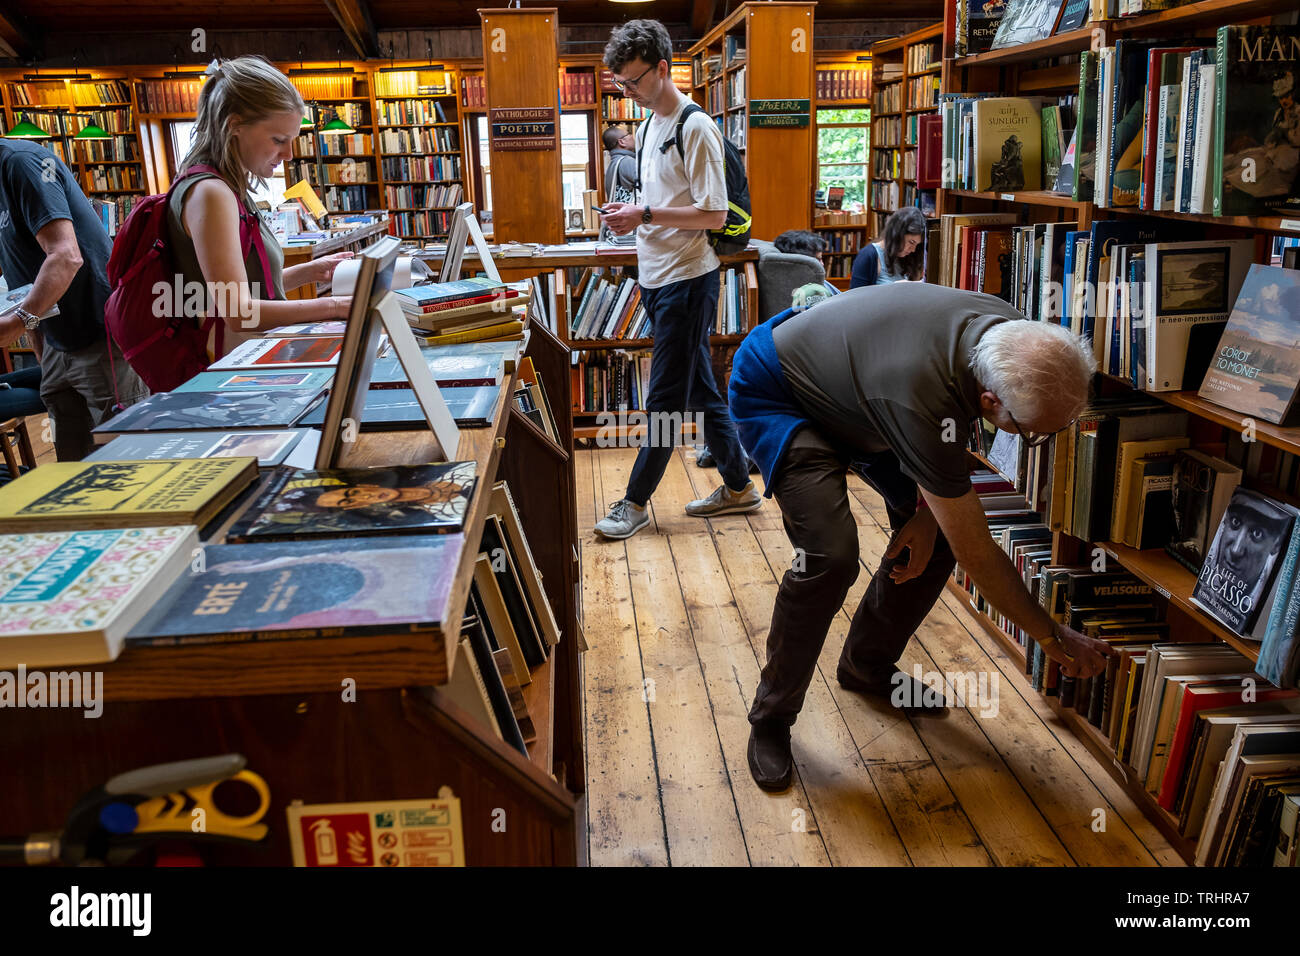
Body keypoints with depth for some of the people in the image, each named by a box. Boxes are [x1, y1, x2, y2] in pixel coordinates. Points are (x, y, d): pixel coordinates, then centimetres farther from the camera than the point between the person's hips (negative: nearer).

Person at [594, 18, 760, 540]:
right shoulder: (648, 125, 14)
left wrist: (645, 215, -18)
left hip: (687, 280, -9)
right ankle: (738, 486, 25)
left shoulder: (695, 129, -14)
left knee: (665, 398, 0)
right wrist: (631, 213, 5)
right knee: (701, 389, 14)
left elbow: (714, 214, -18)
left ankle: (635, 501, 10)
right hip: (656, 277, 9)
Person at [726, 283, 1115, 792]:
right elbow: (977, 555, -30)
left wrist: (926, 510, -9)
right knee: (829, 555, -26)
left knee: (936, 535, -1)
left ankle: (867, 665, 22)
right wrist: (1053, 637, -17)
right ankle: (770, 718, -4)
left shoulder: (1011, 331, -19)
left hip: (852, 385, 8)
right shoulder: (923, 399, -41)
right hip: (775, 396, -8)